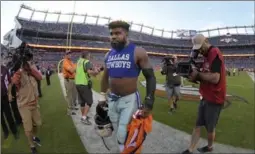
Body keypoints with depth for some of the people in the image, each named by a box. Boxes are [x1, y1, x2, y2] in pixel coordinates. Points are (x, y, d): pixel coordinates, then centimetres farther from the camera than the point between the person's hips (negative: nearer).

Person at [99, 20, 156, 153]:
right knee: (118, 134, 20)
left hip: (130, 100, -5)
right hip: (112, 99, 6)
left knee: (124, 136, -2)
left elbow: (150, 77, -11)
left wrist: (149, 103, -16)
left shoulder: (138, 52, -12)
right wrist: (102, 96, 17)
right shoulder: (109, 55, 5)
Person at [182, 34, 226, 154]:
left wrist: (198, 74, -14)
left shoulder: (215, 53, -17)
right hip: (205, 98, 8)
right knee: (197, 126, 12)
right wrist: (195, 78, -5)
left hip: (214, 100, -8)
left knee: (210, 128, 12)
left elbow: (215, 78, -27)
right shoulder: (207, 55, 12)